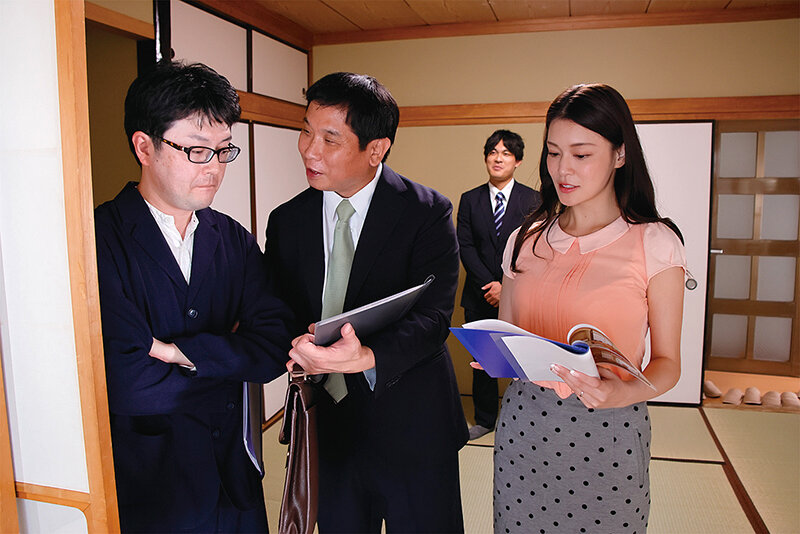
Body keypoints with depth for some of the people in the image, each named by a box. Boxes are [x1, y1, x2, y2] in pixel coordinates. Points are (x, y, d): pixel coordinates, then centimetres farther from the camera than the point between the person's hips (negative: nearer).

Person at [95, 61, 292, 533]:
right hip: (147, 493, -4)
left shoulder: (235, 241, 2)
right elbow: (132, 387, -24)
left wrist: (181, 351, -20)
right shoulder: (98, 241, -16)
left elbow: (276, 347, -8)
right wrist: (231, 355, -10)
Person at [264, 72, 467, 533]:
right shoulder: (287, 222, 1)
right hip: (325, 429, 4)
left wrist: (368, 357, -37)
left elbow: (432, 316, -20)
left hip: (411, 430, -3)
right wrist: (295, 347, -15)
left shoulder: (428, 213, -12)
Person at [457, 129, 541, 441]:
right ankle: (485, 419, 26)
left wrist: (506, 286, -14)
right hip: (480, 297, 2)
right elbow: (465, 246, 0)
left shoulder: (532, 200, 1)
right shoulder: (470, 200, 7)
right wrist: (488, 284, -12)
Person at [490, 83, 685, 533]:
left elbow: (667, 361, -3)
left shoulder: (655, 243, -6)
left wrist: (626, 392, -22)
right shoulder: (526, 240, 4)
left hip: (609, 430, -2)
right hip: (523, 421, 3)